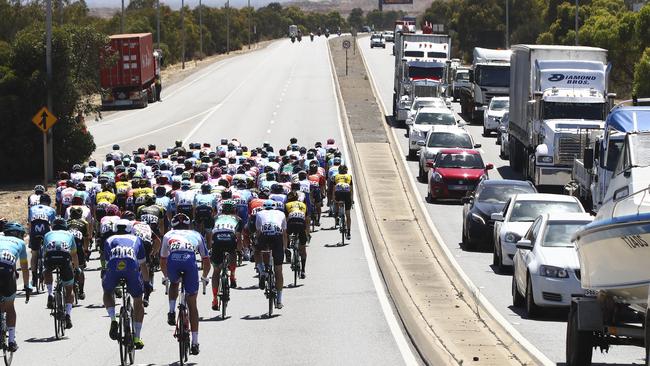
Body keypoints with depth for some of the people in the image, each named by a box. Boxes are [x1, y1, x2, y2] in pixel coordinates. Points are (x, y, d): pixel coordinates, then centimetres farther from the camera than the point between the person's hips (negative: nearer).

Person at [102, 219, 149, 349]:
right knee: (138, 301, 22)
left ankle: (113, 320, 10)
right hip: (132, 267, 0)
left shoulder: (109, 240, 34)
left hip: (114, 267, 0)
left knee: (107, 292, 32)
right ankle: (137, 338, 19)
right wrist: (147, 282, 56)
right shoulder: (136, 240, 34)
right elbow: (143, 266, 40)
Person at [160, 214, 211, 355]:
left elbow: (163, 261, 40)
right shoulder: (196, 235, 34)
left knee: (174, 283, 39)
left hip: (173, 261, 0)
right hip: (190, 261, 0)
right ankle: (195, 343, 11)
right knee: (192, 305, 12)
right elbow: (206, 260, 36)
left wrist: (166, 276, 57)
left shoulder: (169, 235, 34)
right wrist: (204, 277, 53)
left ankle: (172, 313, 18)